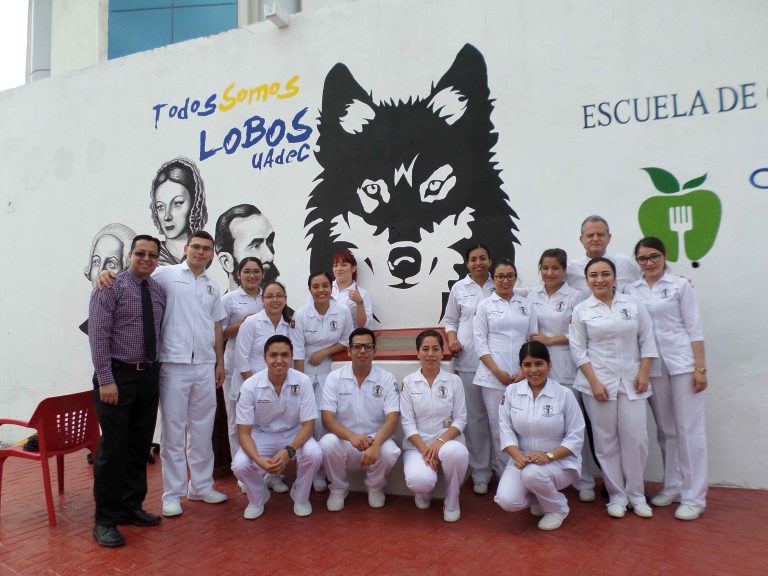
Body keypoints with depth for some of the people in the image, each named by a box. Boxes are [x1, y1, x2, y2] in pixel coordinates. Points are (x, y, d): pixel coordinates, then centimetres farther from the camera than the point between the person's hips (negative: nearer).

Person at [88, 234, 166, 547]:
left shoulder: (159, 291, 9)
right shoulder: (110, 287, -8)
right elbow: (98, 335, -13)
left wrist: (156, 373, 8)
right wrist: (106, 380, -18)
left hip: (148, 375, 6)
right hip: (117, 374, -6)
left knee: (140, 445, 12)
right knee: (114, 447, -2)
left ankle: (131, 507, 27)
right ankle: (105, 519, 12)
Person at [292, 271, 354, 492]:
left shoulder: (343, 311, -7)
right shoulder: (300, 314, -9)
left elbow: (347, 340, 4)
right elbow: (298, 351, -9)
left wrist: (324, 352, -10)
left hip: (330, 369, 0)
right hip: (305, 370, 0)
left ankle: (318, 472, 7)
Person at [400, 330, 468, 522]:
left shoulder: (454, 381, 2)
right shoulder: (408, 382, 1)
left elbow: (460, 419, 0)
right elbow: (407, 422, -3)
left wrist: (440, 442, -17)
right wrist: (425, 450, -17)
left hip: (448, 440, 1)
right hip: (418, 443, 0)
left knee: (456, 452, -36)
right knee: (420, 480, -32)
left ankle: (452, 502, -5)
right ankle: (424, 491, 11)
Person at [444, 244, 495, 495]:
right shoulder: (459, 288, 8)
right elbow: (451, 320, 12)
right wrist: (452, 339, -6)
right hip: (468, 359, 0)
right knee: (475, 416, 5)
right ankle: (480, 473, 16)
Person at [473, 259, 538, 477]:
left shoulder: (526, 304, 11)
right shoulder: (485, 305, 5)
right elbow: (480, 342, 0)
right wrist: (497, 372, -9)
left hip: (522, 376, 2)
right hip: (494, 376, -2)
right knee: (498, 427, 1)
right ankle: (504, 476, 15)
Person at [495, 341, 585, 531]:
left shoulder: (564, 394, -9)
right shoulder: (511, 391, -2)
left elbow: (575, 437, -8)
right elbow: (506, 429, -3)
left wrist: (549, 456, -22)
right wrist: (517, 456, -20)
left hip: (560, 461, -2)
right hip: (523, 459, 3)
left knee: (532, 474, -34)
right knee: (507, 501, -21)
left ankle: (558, 508, 0)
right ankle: (538, 498, 16)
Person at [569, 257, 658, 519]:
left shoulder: (633, 305, 6)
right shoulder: (581, 310, 1)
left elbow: (647, 340, 6)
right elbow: (578, 350, -1)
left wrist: (644, 373, -3)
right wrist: (594, 382, -9)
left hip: (631, 381, 1)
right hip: (598, 383, -1)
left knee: (636, 438, 0)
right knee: (606, 440, 4)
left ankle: (635, 494, 19)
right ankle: (616, 494, 19)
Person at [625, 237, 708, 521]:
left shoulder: (680, 285, 0)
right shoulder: (631, 291, 7)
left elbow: (694, 329, -2)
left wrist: (700, 368, -8)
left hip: (682, 363, -3)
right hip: (651, 367, 3)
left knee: (689, 428, 0)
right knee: (665, 430, 12)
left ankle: (693, 497, 8)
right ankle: (672, 487, 24)